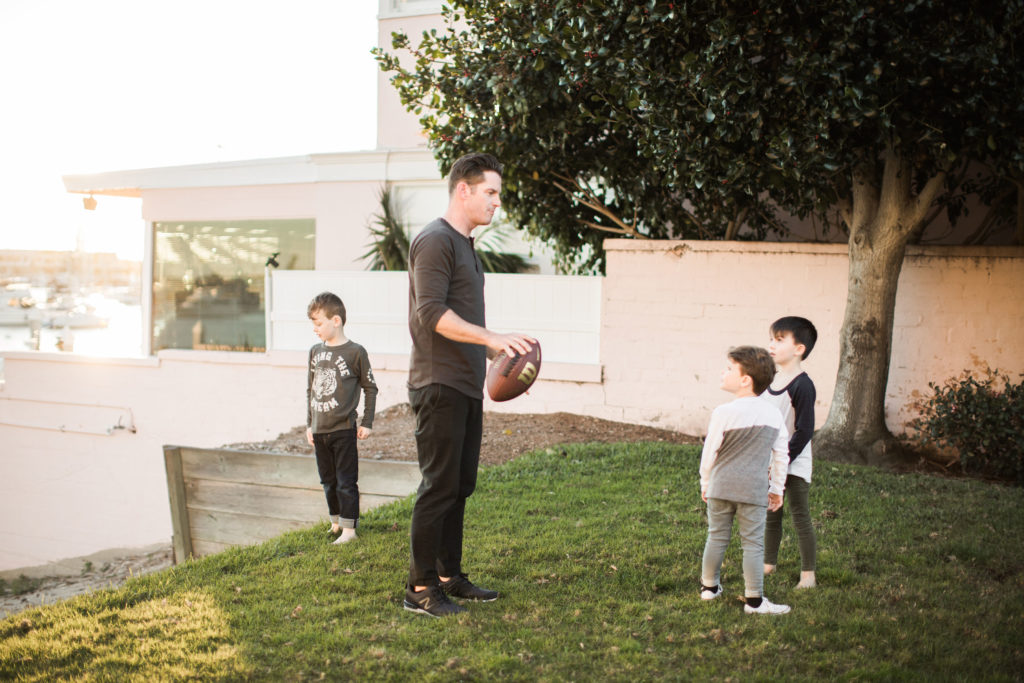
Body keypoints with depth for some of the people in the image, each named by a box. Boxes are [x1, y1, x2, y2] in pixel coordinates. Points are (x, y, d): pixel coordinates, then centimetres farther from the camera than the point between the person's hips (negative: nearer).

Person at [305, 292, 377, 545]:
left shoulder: (355, 352, -8)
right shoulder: (315, 351, 8)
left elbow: (370, 388, -1)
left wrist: (367, 422, -2)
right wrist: (309, 424, 15)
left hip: (343, 429, -6)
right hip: (319, 430, 6)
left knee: (346, 481, -1)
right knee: (328, 480, 15)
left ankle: (349, 528, 6)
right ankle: (336, 522, 28)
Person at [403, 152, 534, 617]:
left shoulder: (464, 245, 19)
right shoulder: (435, 240, -12)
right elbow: (432, 314, -23)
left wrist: (498, 356, 18)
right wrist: (492, 337, -28)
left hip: (466, 386, 10)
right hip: (439, 385, -10)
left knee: (461, 484, 13)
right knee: (439, 486, -6)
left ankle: (449, 576, 23)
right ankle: (419, 588, 2)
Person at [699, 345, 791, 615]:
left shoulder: (723, 413, -11)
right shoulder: (774, 415, 1)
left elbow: (709, 452, -4)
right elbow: (781, 455, 8)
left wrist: (706, 484, 10)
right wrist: (777, 488, 19)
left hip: (721, 486, -1)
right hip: (755, 490, 1)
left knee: (717, 537, 13)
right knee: (753, 543, 4)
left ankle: (709, 586, 27)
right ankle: (754, 600, 5)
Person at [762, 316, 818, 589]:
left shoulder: (802, 385, -18)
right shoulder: (770, 379, 6)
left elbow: (804, 431, -19)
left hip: (794, 465, -7)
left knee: (801, 519, 0)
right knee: (770, 516, 17)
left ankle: (808, 573, 9)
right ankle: (769, 563, 32)